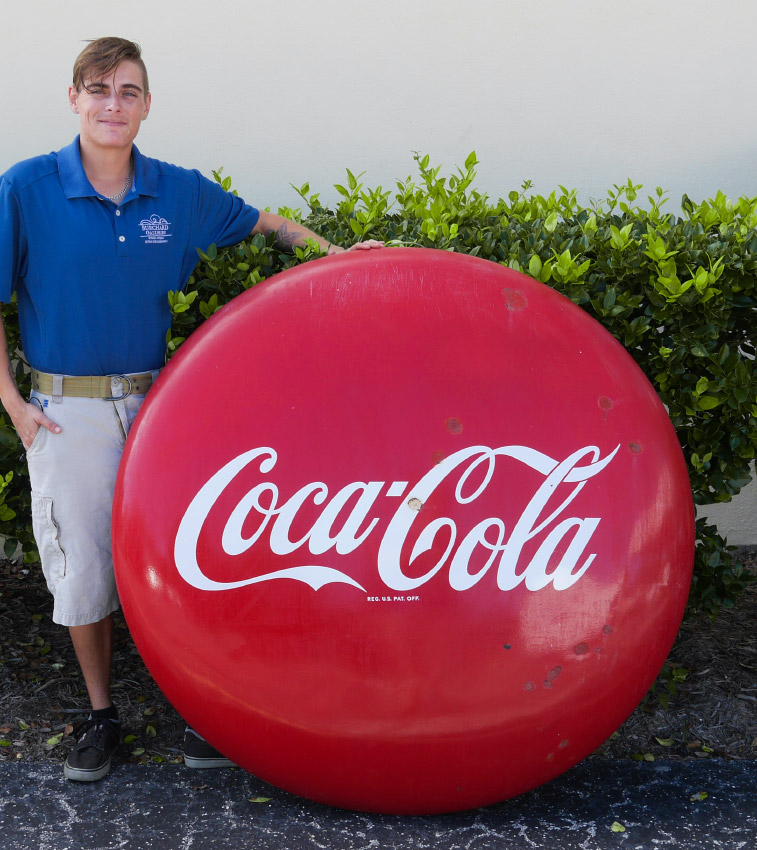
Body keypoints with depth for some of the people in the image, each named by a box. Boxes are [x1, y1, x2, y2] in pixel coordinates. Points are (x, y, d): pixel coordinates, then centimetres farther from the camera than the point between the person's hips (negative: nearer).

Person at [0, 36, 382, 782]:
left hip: (154, 404, 2)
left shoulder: (179, 193, 0)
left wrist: (339, 254, 3)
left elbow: (265, 223, 15)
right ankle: (101, 715, 26)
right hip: (66, 412, -1)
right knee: (83, 569, 7)